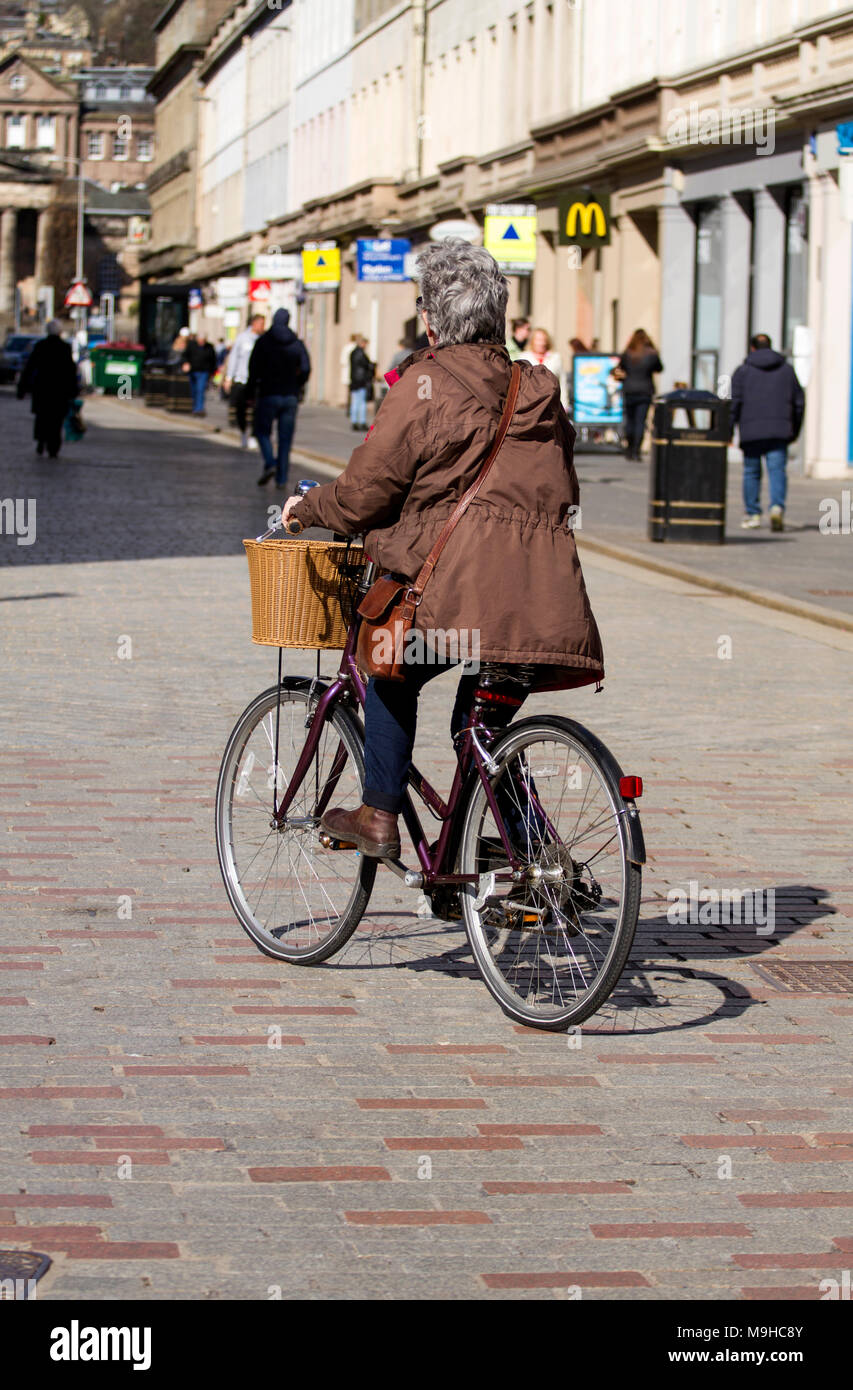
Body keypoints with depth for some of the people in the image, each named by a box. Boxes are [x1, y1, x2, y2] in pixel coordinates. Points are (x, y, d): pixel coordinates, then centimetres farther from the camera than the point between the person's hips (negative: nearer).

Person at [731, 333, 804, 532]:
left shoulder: (743, 370, 5)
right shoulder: (787, 369, 13)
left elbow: (734, 402, -4)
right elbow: (799, 402, 14)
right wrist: (795, 431, 21)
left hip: (751, 430, -1)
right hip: (779, 430, 1)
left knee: (751, 471, 9)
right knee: (777, 469, -5)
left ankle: (752, 514, 12)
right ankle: (777, 506, -26)